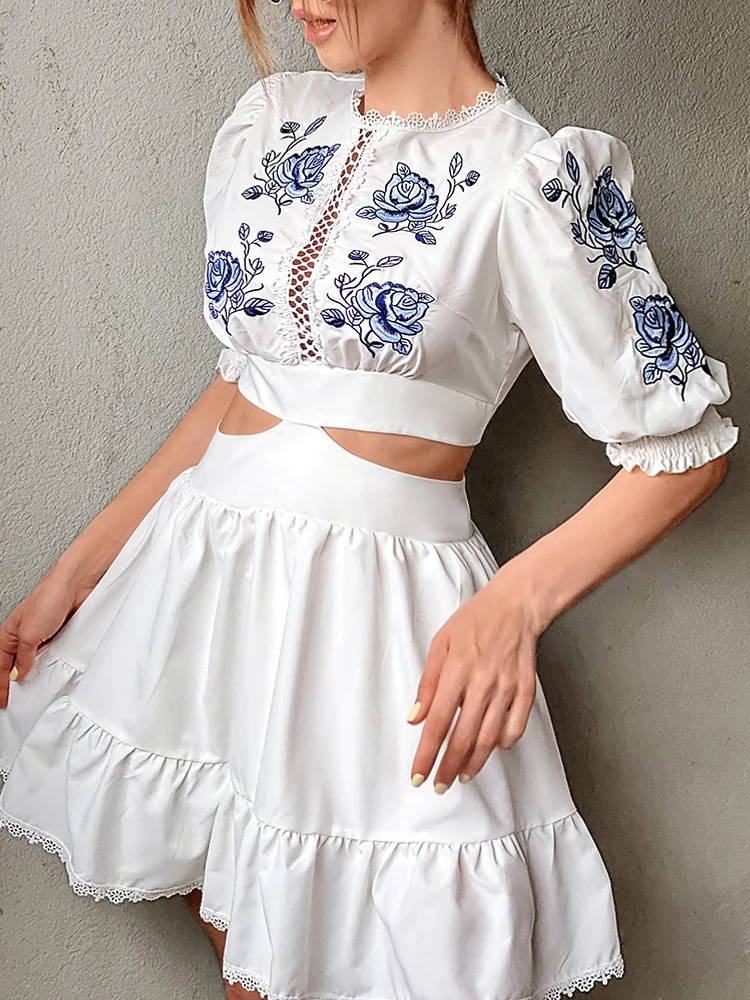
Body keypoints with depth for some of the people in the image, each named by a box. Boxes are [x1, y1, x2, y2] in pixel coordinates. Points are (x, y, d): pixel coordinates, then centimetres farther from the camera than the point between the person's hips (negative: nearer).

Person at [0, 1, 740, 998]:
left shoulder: (535, 180, -9)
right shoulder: (272, 124, 10)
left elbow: (685, 447, -6)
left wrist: (516, 601, -20)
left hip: (377, 617, -5)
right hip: (198, 575, 6)